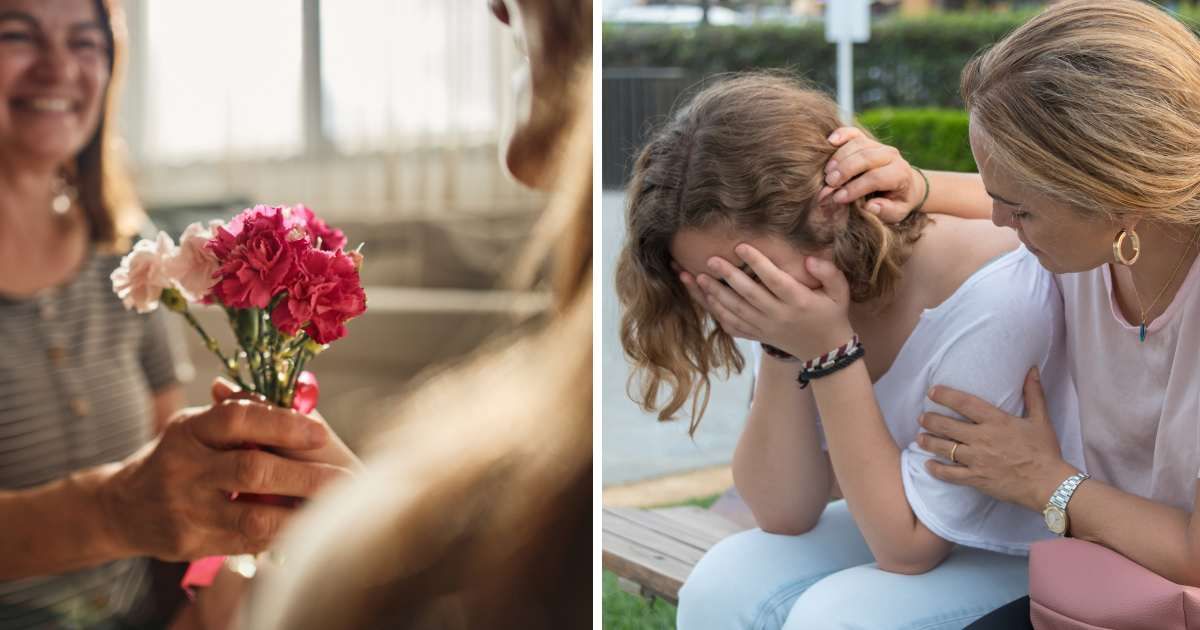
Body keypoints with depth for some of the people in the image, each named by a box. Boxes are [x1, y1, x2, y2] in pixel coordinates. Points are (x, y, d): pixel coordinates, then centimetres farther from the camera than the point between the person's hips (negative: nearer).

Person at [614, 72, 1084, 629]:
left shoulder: (993, 299, -30)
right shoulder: (807, 287, -12)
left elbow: (909, 547, -22)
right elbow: (784, 513, -8)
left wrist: (830, 351, -30)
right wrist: (784, 348, -22)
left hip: (1035, 558, -5)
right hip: (910, 527, 5)